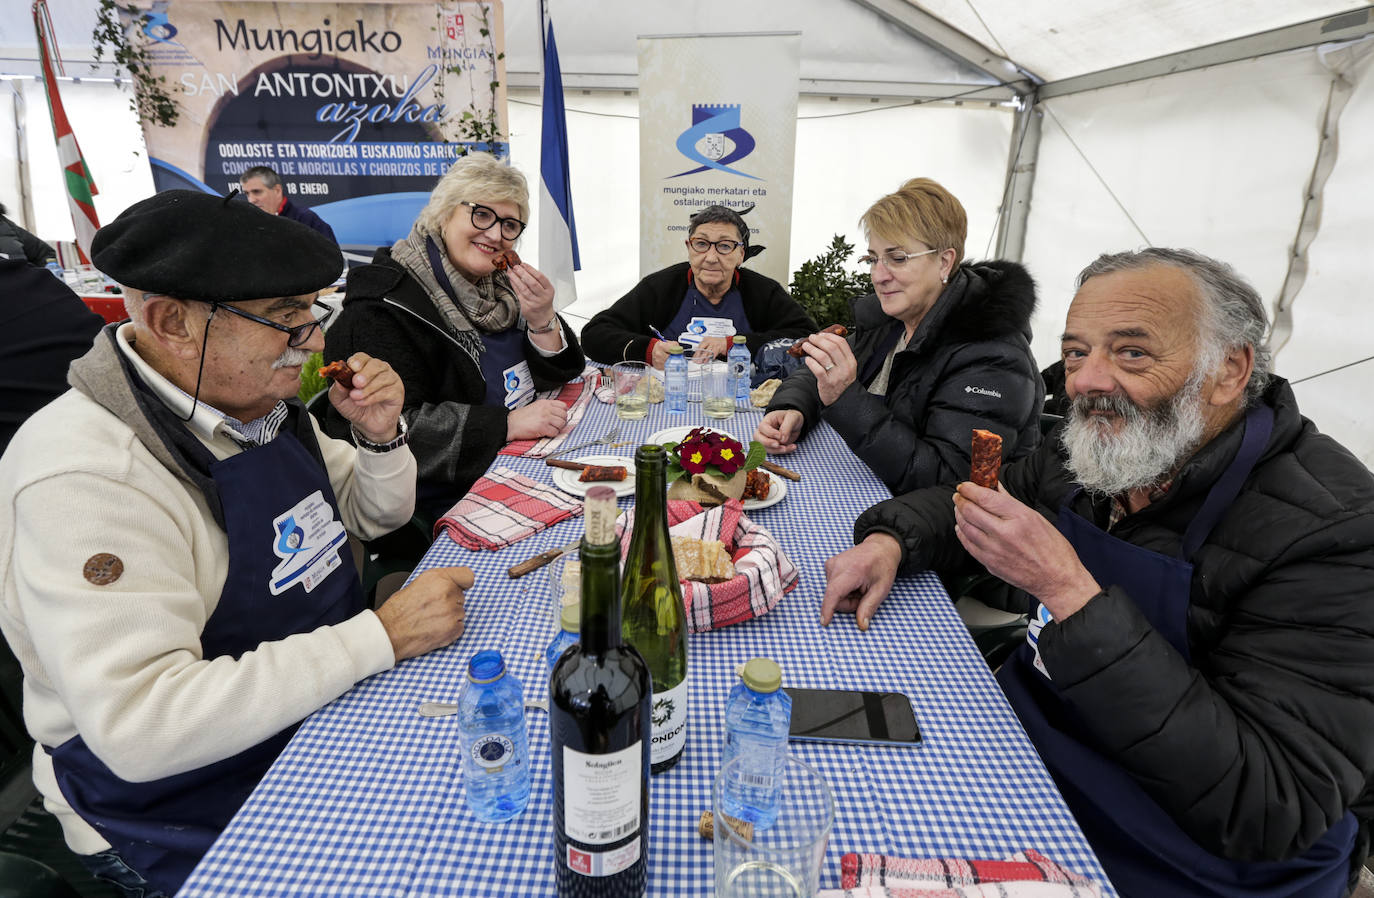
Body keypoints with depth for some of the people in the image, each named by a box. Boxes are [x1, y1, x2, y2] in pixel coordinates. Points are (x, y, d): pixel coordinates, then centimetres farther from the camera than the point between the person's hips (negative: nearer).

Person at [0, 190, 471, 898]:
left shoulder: (263, 403, 2)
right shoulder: (86, 474, -25)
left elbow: (376, 515, 14)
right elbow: (139, 726, -32)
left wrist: (382, 438, -8)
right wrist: (381, 636, -30)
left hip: (330, 711, 7)